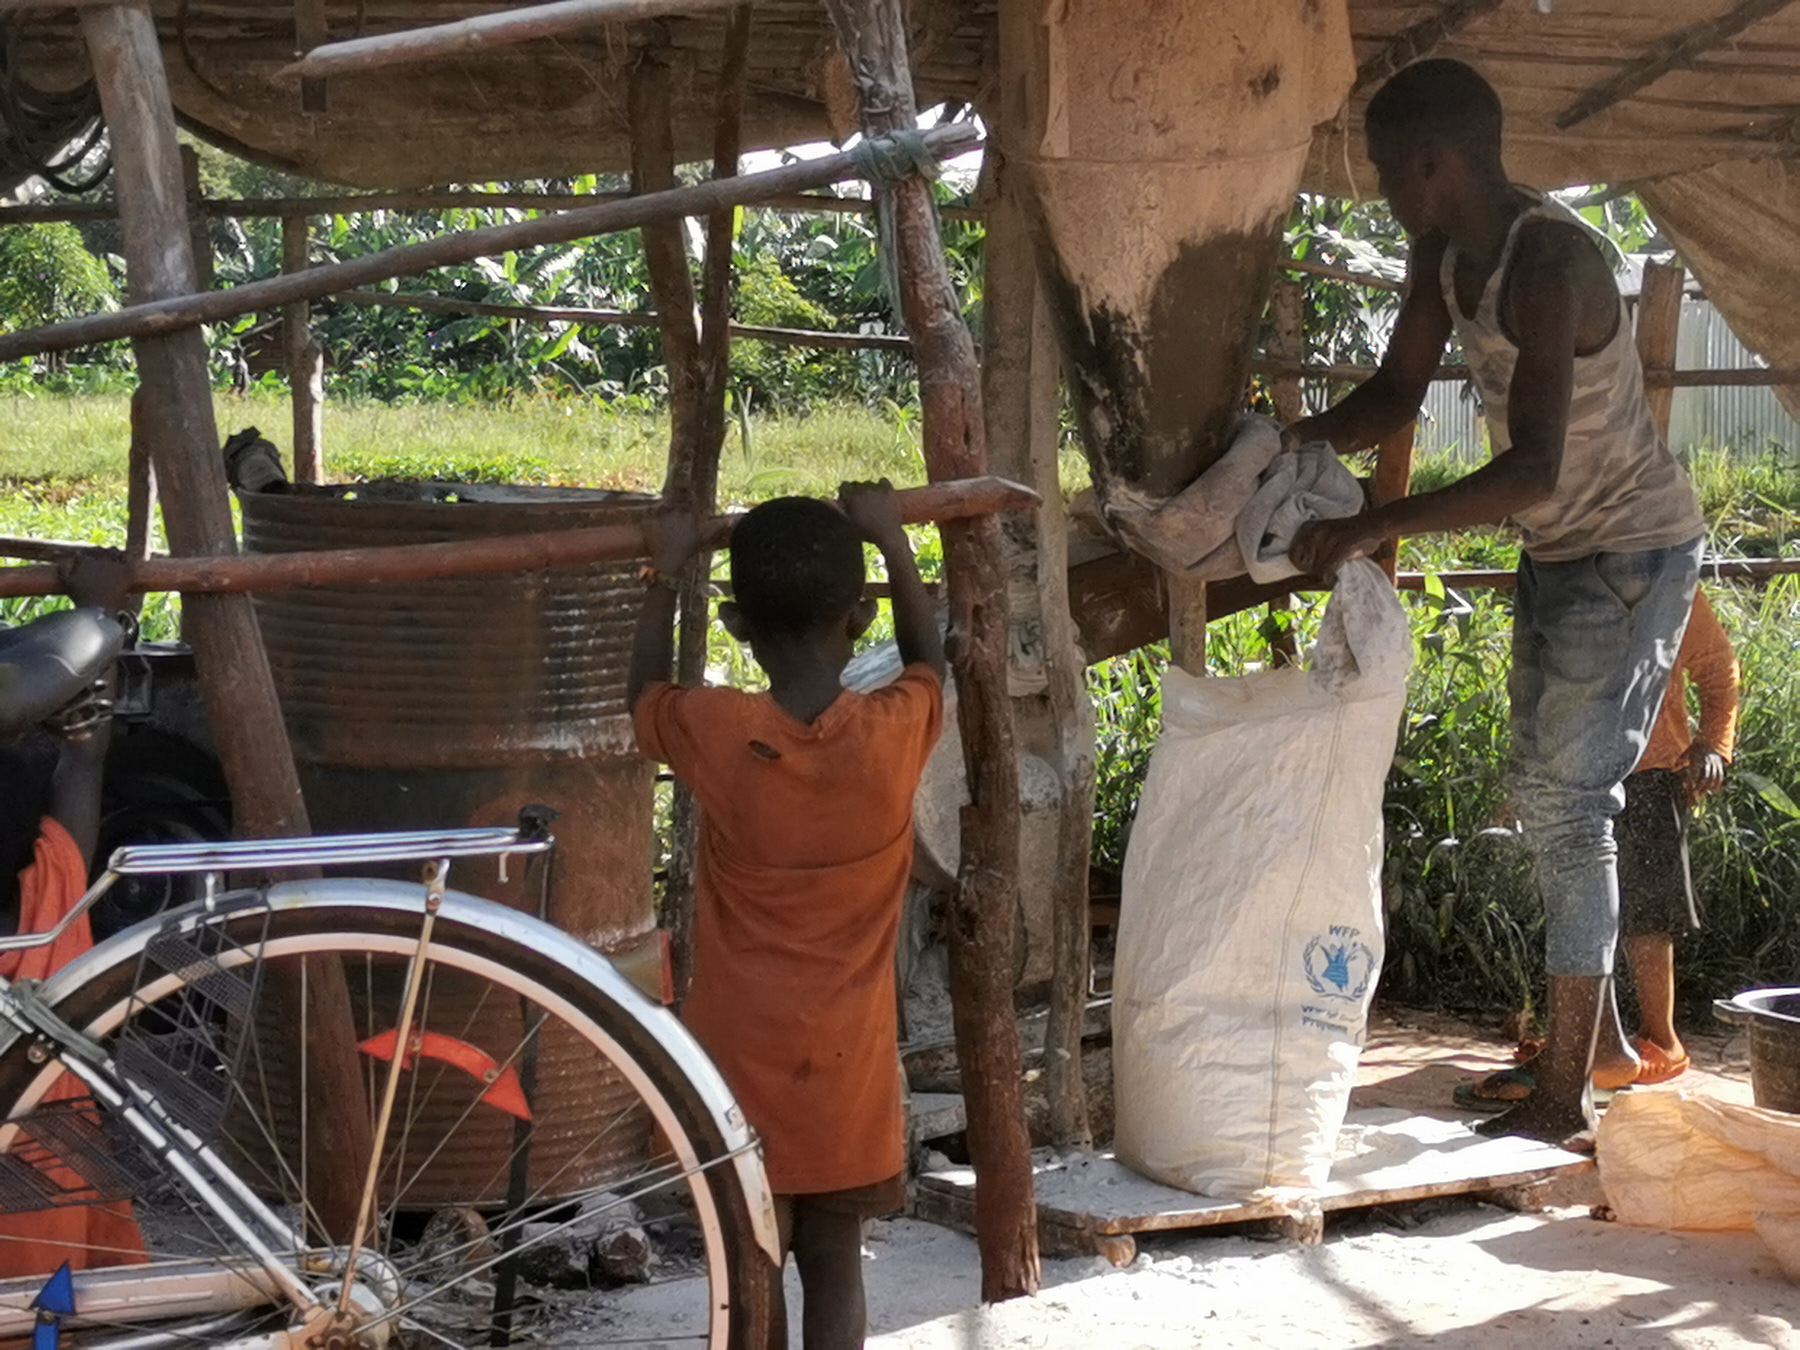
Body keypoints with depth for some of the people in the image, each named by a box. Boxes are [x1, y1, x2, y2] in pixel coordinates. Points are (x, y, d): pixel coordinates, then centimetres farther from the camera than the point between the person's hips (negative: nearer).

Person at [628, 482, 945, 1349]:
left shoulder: (715, 734, -14)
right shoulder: (894, 734, -12)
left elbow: (644, 693, 10)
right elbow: (928, 659, 12)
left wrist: (663, 578, 19)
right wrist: (890, 541, 21)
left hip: (741, 1059, -1)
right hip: (848, 1062, 1)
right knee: (833, 1265, 12)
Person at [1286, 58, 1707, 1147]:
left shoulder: (1548, 263, -30)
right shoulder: (1444, 256, -1)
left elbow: (1534, 468, -36)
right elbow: (1398, 393, 8)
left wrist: (1379, 526, -41)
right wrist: (1300, 441, -10)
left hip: (1632, 553, -10)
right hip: (1560, 551, 10)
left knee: (1568, 803, -11)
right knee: (1547, 796, 15)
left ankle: (1567, 1100, -6)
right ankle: (1575, 1041, 26)